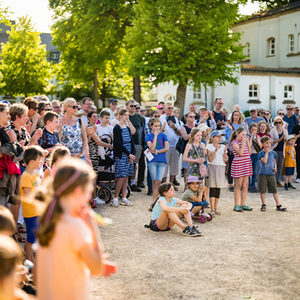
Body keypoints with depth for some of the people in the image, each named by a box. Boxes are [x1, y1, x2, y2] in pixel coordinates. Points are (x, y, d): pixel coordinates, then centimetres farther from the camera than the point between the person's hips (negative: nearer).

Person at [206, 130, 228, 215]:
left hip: (221, 168, 4)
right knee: (212, 188, -7)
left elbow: (225, 159, 3)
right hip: (212, 167, -4)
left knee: (218, 189, 5)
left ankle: (216, 208, 13)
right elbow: (210, 159, -11)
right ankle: (212, 209, -6)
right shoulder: (209, 146, -2)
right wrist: (216, 150, -21)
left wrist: (225, 151, -11)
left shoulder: (223, 147, 9)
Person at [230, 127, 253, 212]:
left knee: (245, 185, 6)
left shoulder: (243, 142, 17)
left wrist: (247, 142, 7)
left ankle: (243, 204, 13)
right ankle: (236, 205, 2)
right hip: (238, 164, -8)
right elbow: (240, 153, -19)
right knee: (239, 185, -4)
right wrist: (243, 142, -15)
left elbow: (249, 152, 12)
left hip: (246, 165, 8)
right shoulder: (234, 142, -7)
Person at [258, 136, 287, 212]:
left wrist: (275, 168, 2)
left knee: (274, 190, 2)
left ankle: (278, 205, 5)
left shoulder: (273, 153, 7)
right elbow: (264, 161, -20)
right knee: (262, 190, 3)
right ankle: (263, 205, 17)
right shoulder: (261, 153, -6)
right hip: (262, 174, -3)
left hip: (271, 174, 3)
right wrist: (267, 152, -15)